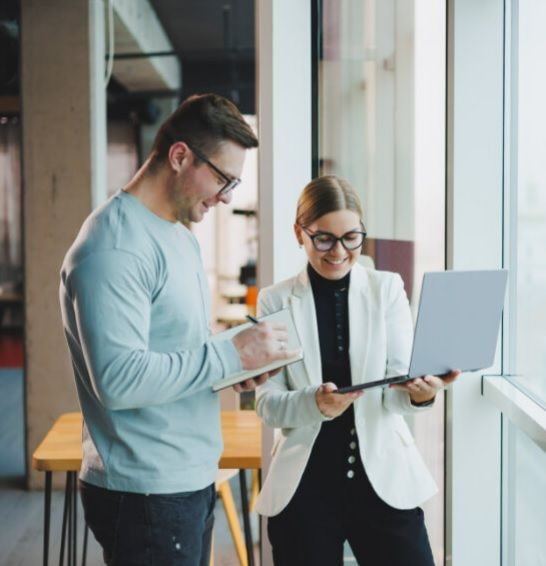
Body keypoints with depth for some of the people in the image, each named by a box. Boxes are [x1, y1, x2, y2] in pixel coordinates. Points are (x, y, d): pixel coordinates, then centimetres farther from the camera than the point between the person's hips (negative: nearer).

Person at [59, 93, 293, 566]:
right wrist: (231, 354, -21)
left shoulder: (179, 235, 12)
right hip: (146, 494, -9)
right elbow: (118, 379, -27)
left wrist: (236, 363, 3)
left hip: (192, 479, 9)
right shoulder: (114, 247, -20)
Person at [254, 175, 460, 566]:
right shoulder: (275, 301, 1)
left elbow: (395, 386, -4)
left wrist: (420, 391, -28)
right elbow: (268, 404, -3)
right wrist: (315, 402, -24)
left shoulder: (387, 289, 2)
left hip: (383, 477, 0)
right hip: (304, 485, 0)